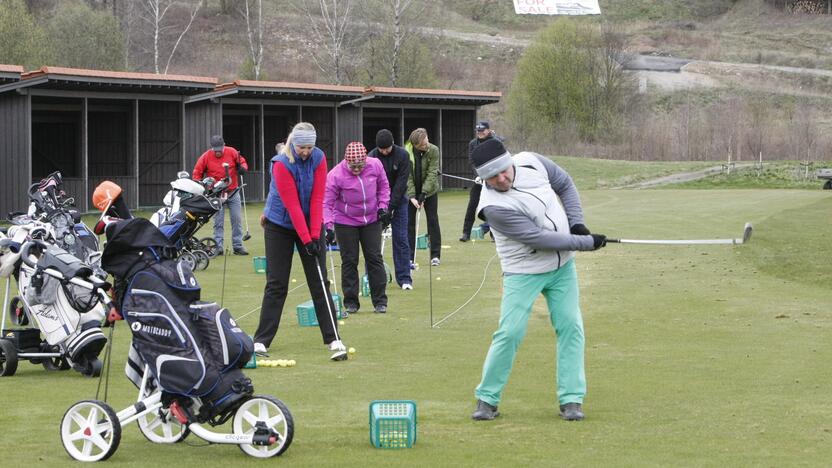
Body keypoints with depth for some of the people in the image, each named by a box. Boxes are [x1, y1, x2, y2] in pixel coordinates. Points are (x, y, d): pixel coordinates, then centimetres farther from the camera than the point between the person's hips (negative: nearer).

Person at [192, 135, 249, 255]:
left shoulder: (232, 152, -4)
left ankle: (238, 246, 9)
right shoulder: (206, 157, -6)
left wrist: (243, 168, -16)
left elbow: (242, 162, 7)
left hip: (233, 193, 1)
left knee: (237, 220, 3)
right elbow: (197, 173, 1)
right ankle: (218, 247, 1)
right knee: (218, 222, -1)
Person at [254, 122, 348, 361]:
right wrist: (305, 240, -26)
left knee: (319, 282, -1)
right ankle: (261, 340, 4)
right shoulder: (282, 164, -21)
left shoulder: (319, 159, -10)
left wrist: (315, 235, -17)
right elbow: (292, 205, -24)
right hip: (280, 226, -3)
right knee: (276, 284, -2)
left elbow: (317, 199, -11)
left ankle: (334, 340, -3)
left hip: (310, 223, 3)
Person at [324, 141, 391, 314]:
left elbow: (383, 187, 6)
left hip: (372, 220, 2)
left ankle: (380, 300, 10)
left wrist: (382, 207, -4)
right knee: (349, 261, 2)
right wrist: (328, 226, -28)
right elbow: (327, 202, -20)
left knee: (375, 258, 4)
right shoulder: (335, 175, -22)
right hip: (345, 223, -2)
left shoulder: (375, 165, -12)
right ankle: (351, 301, 12)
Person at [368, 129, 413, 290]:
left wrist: (391, 207, -18)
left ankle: (404, 278, -1)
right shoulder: (371, 157, -12)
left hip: (397, 201, 0)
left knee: (401, 239, -3)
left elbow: (401, 182, -14)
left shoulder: (402, 155, -12)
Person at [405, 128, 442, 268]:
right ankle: (409, 257, 2)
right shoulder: (406, 153, -18)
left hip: (429, 190, 0)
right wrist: (412, 196, -24)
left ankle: (435, 255, 7)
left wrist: (423, 194, -23)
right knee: (409, 222, -2)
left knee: (433, 221, 0)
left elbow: (432, 173, -17)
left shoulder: (433, 150, -15)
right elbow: (407, 176, -17)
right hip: (411, 191, 0)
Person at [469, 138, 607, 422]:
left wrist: (577, 222, -5)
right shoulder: (494, 206, -27)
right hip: (524, 273, -5)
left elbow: (565, 185, 8)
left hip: (563, 265, 5)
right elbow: (538, 238, -26)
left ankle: (571, 399, 5)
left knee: (570, 327, 0)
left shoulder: (530, 162, -11)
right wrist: (587, 243, -21)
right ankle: (487, 398, 3)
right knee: (510, 333, -12)